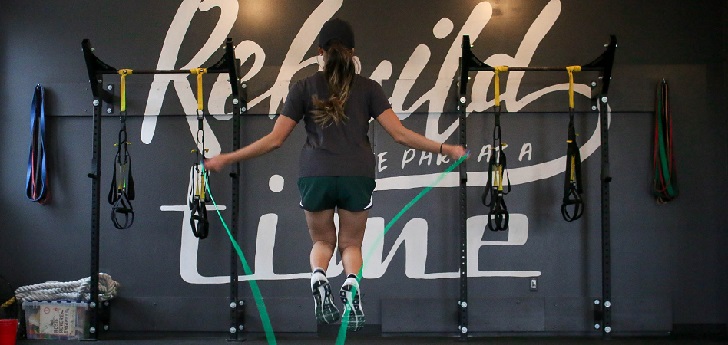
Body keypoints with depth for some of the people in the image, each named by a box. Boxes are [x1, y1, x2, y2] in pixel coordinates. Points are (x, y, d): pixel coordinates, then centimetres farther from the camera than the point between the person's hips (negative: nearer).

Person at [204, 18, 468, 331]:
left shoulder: (304, 87, 7)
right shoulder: (369, 88, 8)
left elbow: (275, 140, 3)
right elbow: (400, 134, -1)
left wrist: (225, 159, 12)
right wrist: (445, 149, 6)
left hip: (315, 175, 0)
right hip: (357, 176, 0)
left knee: (322, 240, 22)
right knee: (351, 243, 19)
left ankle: (318, 276, -11)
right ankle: (351, 283, -13)